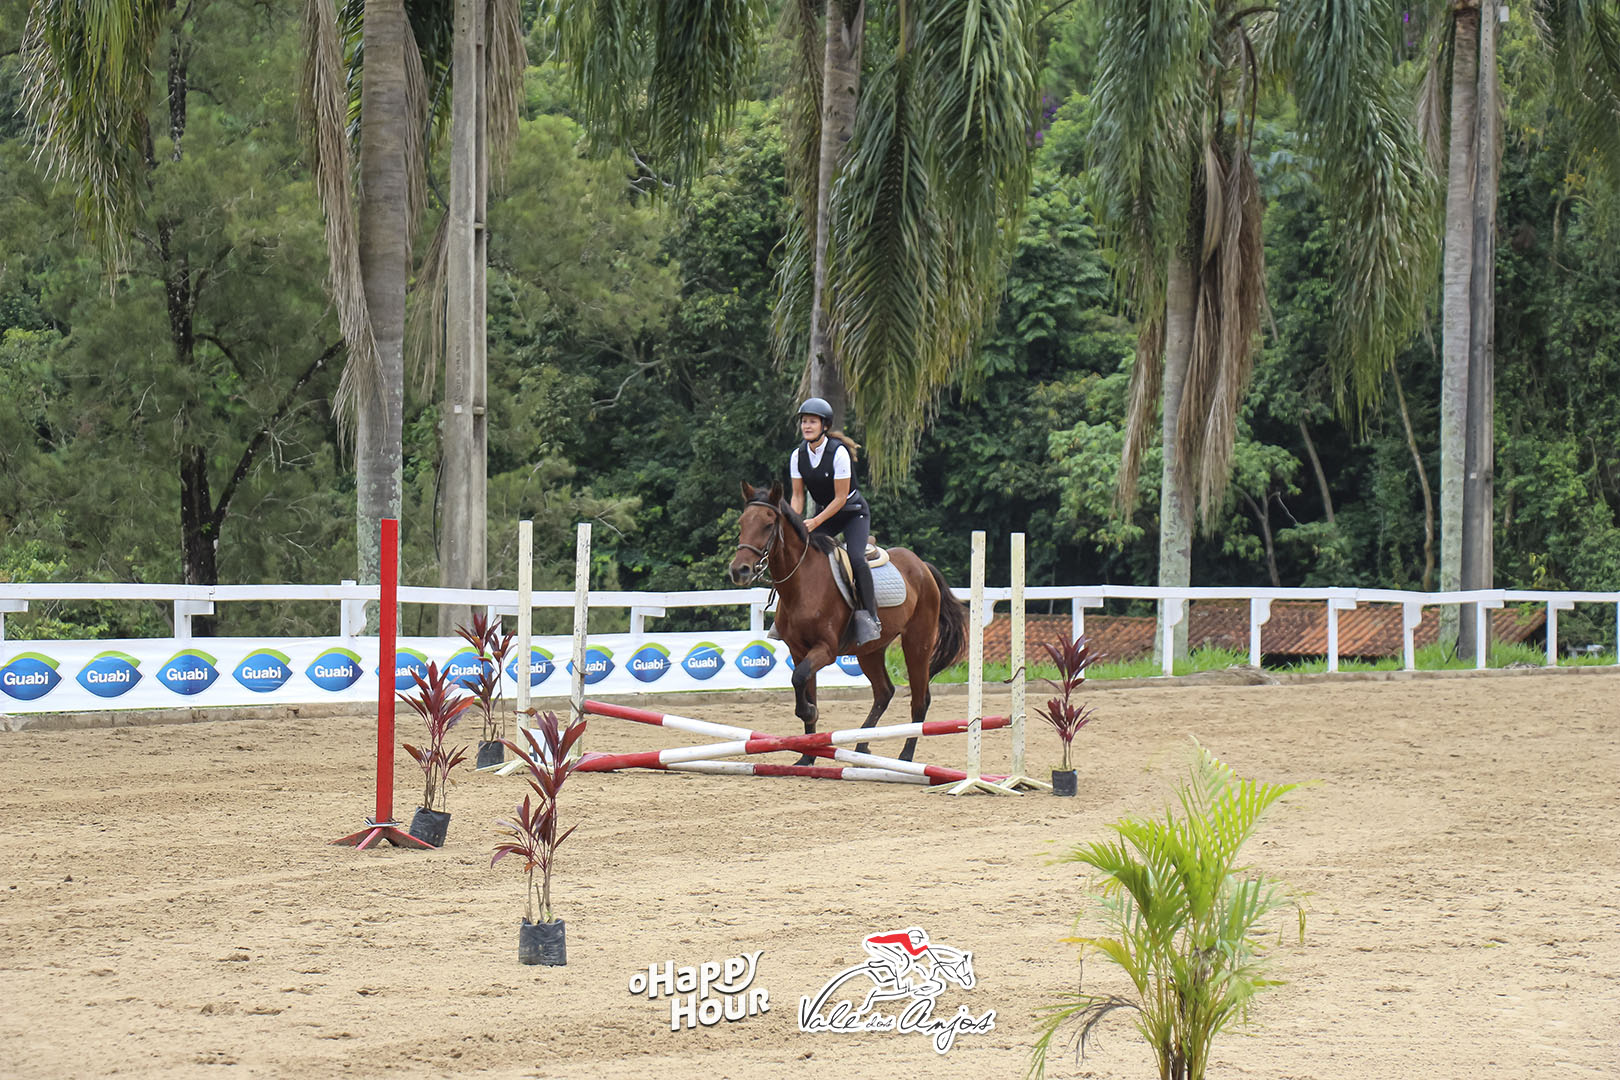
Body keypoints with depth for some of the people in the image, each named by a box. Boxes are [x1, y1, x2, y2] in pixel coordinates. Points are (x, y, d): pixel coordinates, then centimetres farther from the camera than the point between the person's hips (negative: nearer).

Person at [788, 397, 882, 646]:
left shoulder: (839, 452, -23)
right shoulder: (798, 456, -6)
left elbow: (840, 498, -21)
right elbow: (798, 495, 0)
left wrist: (815, 522, -26)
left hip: (853, 512, -6)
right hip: (823, 512, 6)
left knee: (855, 558, -27)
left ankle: (870, 618, -19)